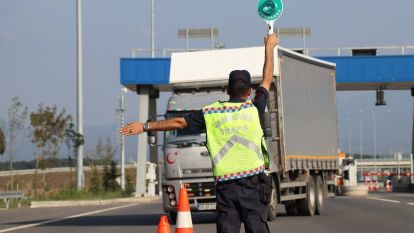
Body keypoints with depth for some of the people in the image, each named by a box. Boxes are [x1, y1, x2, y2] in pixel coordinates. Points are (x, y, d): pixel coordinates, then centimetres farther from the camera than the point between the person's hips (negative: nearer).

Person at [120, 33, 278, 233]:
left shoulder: (211, 113, 4)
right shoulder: (253, 109, 1)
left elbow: (179, 123, 10)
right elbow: (267, 79, 14)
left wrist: (145, 126, 20)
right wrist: (269, 47, 28)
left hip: (224, 184, 2)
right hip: (252, 182, -2)